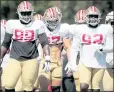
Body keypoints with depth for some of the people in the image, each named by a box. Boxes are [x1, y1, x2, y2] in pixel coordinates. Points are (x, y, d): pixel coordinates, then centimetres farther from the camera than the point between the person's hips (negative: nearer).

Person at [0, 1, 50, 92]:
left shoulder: (37, 25, -1)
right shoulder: (12, 24, 4)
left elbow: (44, 43, -1)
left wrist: (47, 59, -12)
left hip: (31, 60, -1)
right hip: (14, 59, 1)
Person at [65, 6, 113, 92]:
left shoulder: (106, 29, 2)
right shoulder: (80, 29, 5)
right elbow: (74, 48, 10)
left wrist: (102, 48, -16)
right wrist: (72, 63, 1)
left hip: (99, 64, 0)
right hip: (85, 63, 0)